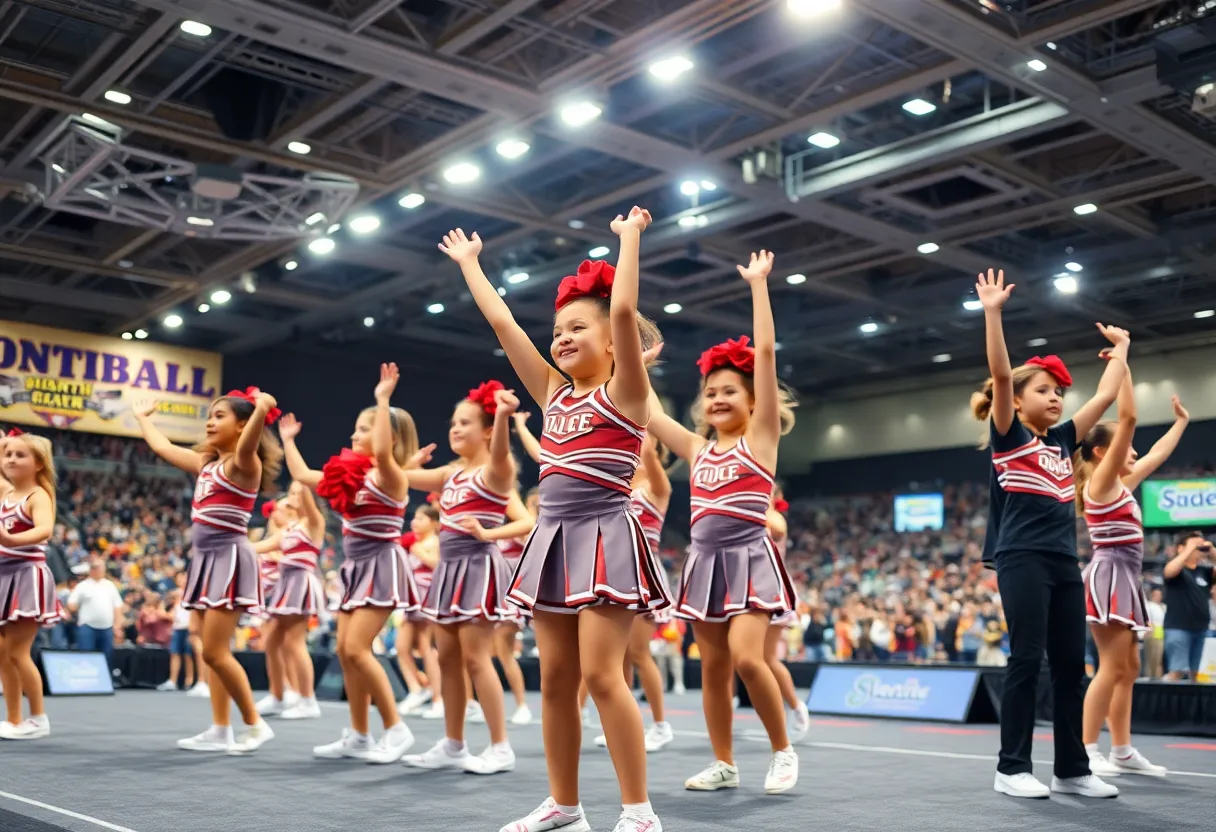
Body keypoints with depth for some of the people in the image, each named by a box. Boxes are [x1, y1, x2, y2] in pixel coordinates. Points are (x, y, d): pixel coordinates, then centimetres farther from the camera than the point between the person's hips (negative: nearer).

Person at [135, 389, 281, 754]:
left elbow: (248, 444, -34)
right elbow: (163, 447, 29)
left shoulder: (243, 464, -10)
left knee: (215, 652, -9)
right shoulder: (206, 463, 15)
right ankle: (220, 731, 14)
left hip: (230, 557, -9)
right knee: (214, 653, 9)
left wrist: (262, 409, -52)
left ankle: (255, 724, 2)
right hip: (207, 557, 9)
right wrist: (142, 418, 42)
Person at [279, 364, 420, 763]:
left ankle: (397, 729, -5)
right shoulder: (351, 476, 13)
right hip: (356, 567, 9)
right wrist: (288, 439, 27)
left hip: (381, 566, -9)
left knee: (356, 648, -15)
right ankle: (359, 736, 14)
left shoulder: (390, 477, -11)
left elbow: (382, 451, -33)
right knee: (345, 651, 6)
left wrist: (383, 400, -30)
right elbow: (302, 476, 22)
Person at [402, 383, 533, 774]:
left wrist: (504, 415, -52)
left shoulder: (494, 472, -10)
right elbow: (407, 477, 23)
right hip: (450, 568, 8)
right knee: (447, 659, 11)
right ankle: (453, 745, 20)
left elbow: (500, 452, -35)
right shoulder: (452, 472, 13)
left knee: (475, 658, -8)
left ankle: (501, 747, 1)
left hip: (479, 568, -8)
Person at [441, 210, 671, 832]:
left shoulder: (625, 393, -2)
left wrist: (630, 236, -8)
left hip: (605, 536, -7)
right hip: (553, 539, 7)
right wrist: (469, 263, 22)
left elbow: (624, 310, -15)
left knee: (600, 673, -11)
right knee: (555, 677, 8)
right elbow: (502, 322, 16)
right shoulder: (553, 394, 14)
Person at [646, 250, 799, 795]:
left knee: (746, 657, -19)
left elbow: (766, 353, -8)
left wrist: (758, 284, -9)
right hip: (705, 562, 5)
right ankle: (724, 765, 19)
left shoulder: (761, 438, -1)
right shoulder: (696, 449, 12)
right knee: (713, 668, 7)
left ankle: (783, 751, 1)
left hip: (749, 560, -5)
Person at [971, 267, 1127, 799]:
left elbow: (1106, 397, 22)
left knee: (1071, 665, 7)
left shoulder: (1062, 440, 16)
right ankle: (1012, 768, 2)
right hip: (1022, 559, -7)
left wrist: (1120, 349, 26)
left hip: (1064, 561, 7)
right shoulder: (1008, 436, -1)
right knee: (1027, 660, -6)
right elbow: (1000, 375, -14)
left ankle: (1072, 769, 15)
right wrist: (992, 313, -20)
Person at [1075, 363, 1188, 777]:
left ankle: (1122, 751, 15)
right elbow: (1128, 417, -15)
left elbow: (1157, 456, 32)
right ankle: (1086, 751, -7)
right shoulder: (1101, 481, -8)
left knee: (1128, 668, 10)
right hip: (1109, 576, -10)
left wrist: (1181, 421, 37)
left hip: (1124, 579, 10)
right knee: (1113, 668, -11)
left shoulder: (1122, 485, 17)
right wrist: (1122, 362, -14)